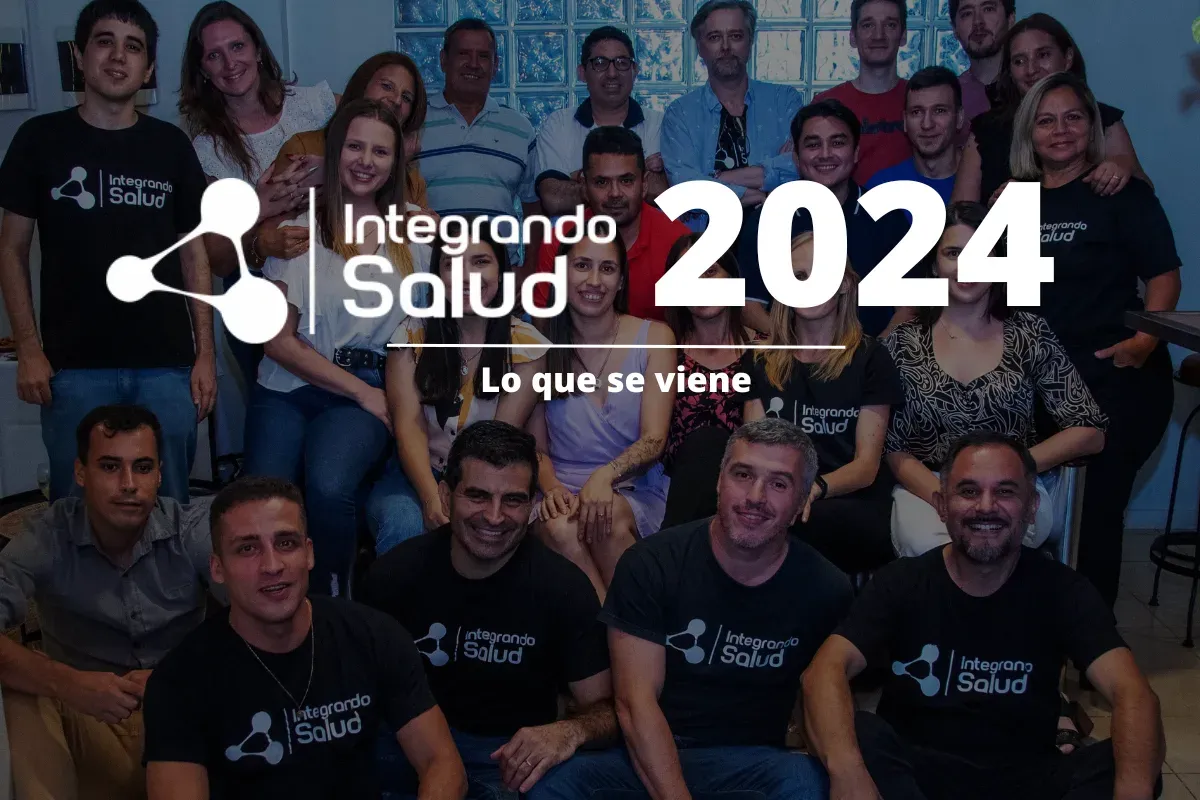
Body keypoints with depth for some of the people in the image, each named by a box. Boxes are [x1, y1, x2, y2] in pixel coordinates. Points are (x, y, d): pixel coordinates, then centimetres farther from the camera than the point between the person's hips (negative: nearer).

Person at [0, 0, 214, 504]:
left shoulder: (171, 145, 7)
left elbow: (194, 253, 9)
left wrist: (205, 352, 3)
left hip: (166, 364, 1)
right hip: (75, 365, -1)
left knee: (167, 507, 7)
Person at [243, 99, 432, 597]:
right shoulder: (300, 229, 4)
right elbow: (277, 337, -1)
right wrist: (363, 392, -8)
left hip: (368, 395, 0)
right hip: (288, 390, 0)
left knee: (329, 487, -30)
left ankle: (330, 606, -5)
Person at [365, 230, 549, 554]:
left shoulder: (526, 345, -1)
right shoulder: (412, 334, 2)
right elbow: (409, 424, -9)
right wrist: (431, 498, -28)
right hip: (418, 472, 1)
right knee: (403, 523, -32)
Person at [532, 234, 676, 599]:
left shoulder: (654, 337, 4)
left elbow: (654, 440, -6)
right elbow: (535, 445, 6)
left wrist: (605, 475, -26)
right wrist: (551, 488, -17)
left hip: (635, 492, 0)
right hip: (562, 493, 1)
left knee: (610, 517, -34)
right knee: (559, 527, -33)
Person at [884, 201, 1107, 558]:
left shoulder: (1030, 333, 4)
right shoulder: (903, 343, 4)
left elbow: (1090, 432, 4)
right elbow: (891, 447, 0)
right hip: (926, 489, 0)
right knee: (933, 548, -34)